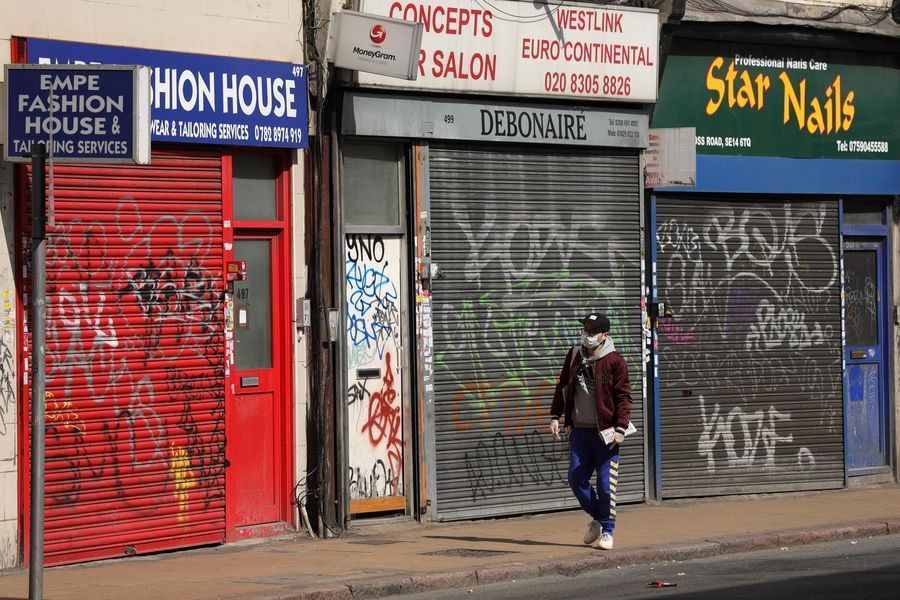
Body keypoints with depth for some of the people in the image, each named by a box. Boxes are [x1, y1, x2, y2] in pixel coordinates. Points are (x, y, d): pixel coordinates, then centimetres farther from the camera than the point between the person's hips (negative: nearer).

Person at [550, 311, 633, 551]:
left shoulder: (614, 361, -7)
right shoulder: (574, 356, 8)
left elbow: (624, 396, -8)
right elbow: (563, 387, 16)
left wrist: (620, 429, -15)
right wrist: (555, 416, 8)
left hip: (605, 432, -5)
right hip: (579, 430, 5)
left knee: (606, 483, -3)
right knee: (576, 479, 4)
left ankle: (607, 530, 9)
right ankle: (597, 517, 26)